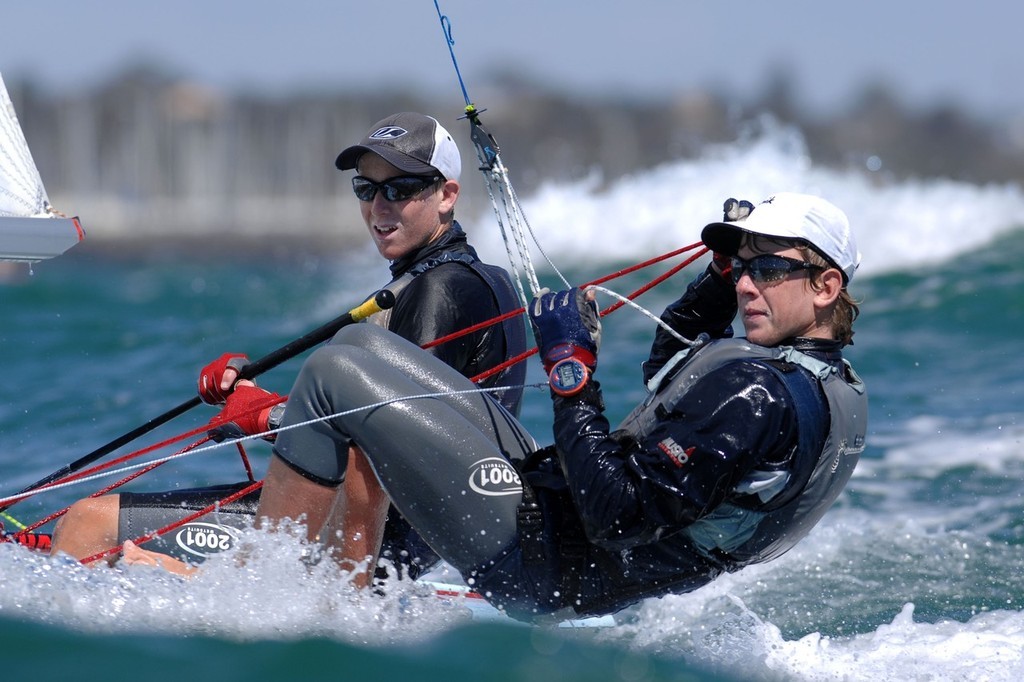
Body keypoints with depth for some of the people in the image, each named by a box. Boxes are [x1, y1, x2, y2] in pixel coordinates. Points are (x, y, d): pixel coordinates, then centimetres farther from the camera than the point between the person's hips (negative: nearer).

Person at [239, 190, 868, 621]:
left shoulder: (759, 396, -25)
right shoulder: (839, 390, 6)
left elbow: (621, 517, -28)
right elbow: (670, 371, 25)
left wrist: (573, 378, -21)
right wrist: (722, 277, 11)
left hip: (532, 555, -10)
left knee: (335, 374, -7)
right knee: (362, 345, 14)